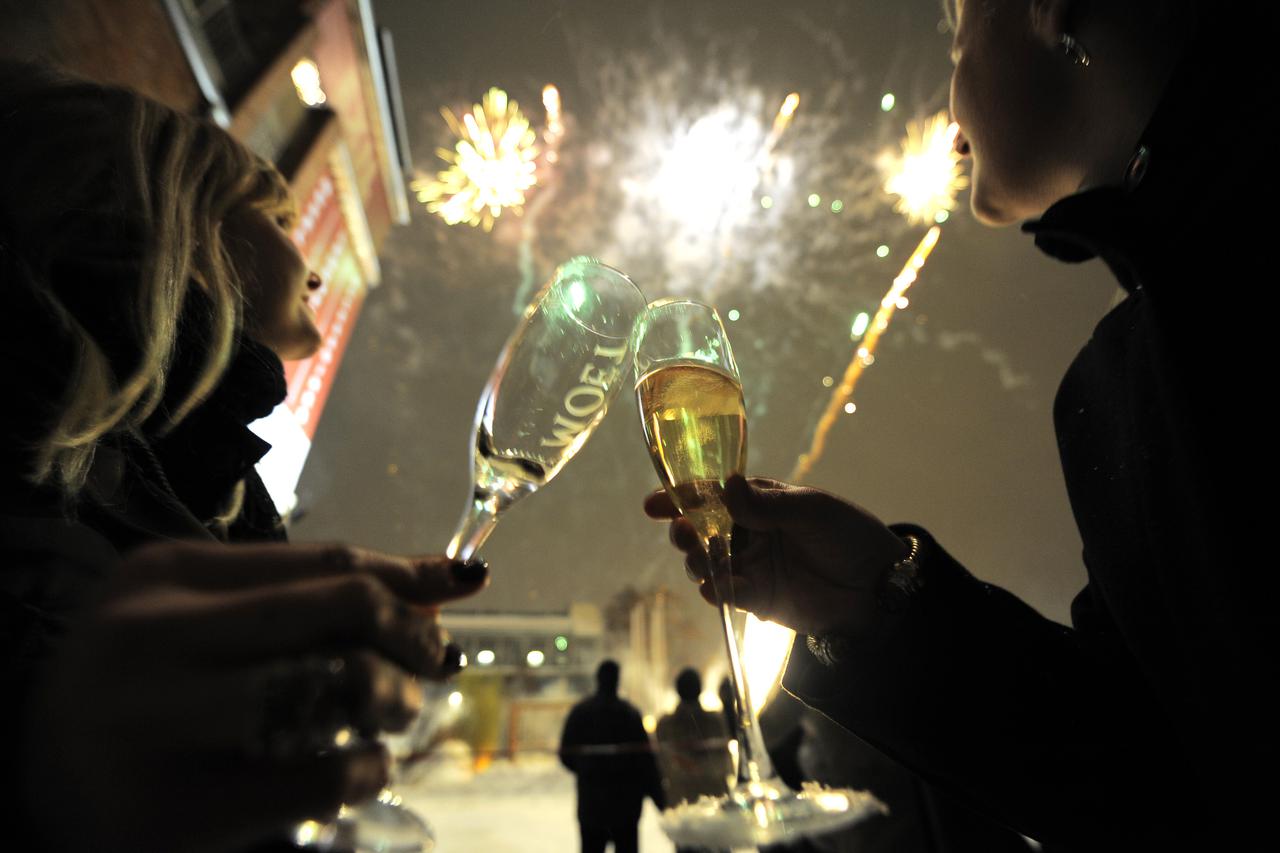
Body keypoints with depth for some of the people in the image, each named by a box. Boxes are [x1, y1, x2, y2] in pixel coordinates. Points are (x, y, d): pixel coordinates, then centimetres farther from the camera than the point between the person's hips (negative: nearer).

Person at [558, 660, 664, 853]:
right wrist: (657, 795, -6)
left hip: (590, 799, 2)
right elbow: (644, 758, -11)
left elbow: (566, 756, 1)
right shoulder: (629, 713, -8)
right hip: (625, 800, -2)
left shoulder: (579, 712, -1)